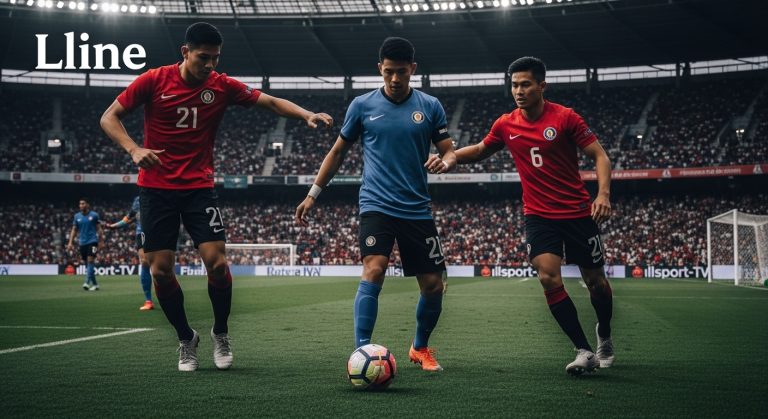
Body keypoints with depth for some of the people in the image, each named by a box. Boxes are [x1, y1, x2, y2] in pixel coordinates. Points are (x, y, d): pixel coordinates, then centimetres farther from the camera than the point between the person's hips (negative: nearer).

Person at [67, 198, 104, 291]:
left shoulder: (94, 215, -1)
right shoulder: (77, 216, 9)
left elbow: (99, 229, 2)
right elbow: (74, 230, 11)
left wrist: (101, 242, -2)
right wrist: (70, 242, 2)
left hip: (92, 241, -4)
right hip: (82, 243, 4)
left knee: (90, 261, -17)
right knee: (87, 263, 7)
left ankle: (87, 282, -26)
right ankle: (95, 284, 17)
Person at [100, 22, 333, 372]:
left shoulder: (222, 86, -1)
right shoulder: (155, 80, -6)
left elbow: (271, 102, 0)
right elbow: (109, 117, -3)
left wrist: (307, 115, -17)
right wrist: (133, 149, -20)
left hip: (200, 187, 1)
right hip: (156, 188, 0)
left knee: (216, 262, -13)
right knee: (160, 271, -2)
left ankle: (220, 333, 13)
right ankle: (186, 339, 21)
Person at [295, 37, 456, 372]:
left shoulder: (430, 106, 4)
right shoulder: (362, 105, 3)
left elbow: (450, 152, 5)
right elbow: (339, 151, 12)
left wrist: (444, 162, -20)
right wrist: (313, 194, 11)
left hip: (417, 209, 2)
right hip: (376, 204, -2)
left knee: (433, 285, 4)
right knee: (374, 270, -24)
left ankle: (420, 348, 29)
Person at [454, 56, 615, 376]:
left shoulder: (565, 117, -9)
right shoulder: (506, 125, 2)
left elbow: (599, 155, -8)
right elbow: (480, 150, 21)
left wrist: (603, 194, -23)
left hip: (578, 213, -2)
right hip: (538, 215, 2)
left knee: (595, 281, 9)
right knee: (548, 277, -18)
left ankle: (604, 337, 38)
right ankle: (584, 351, -11)